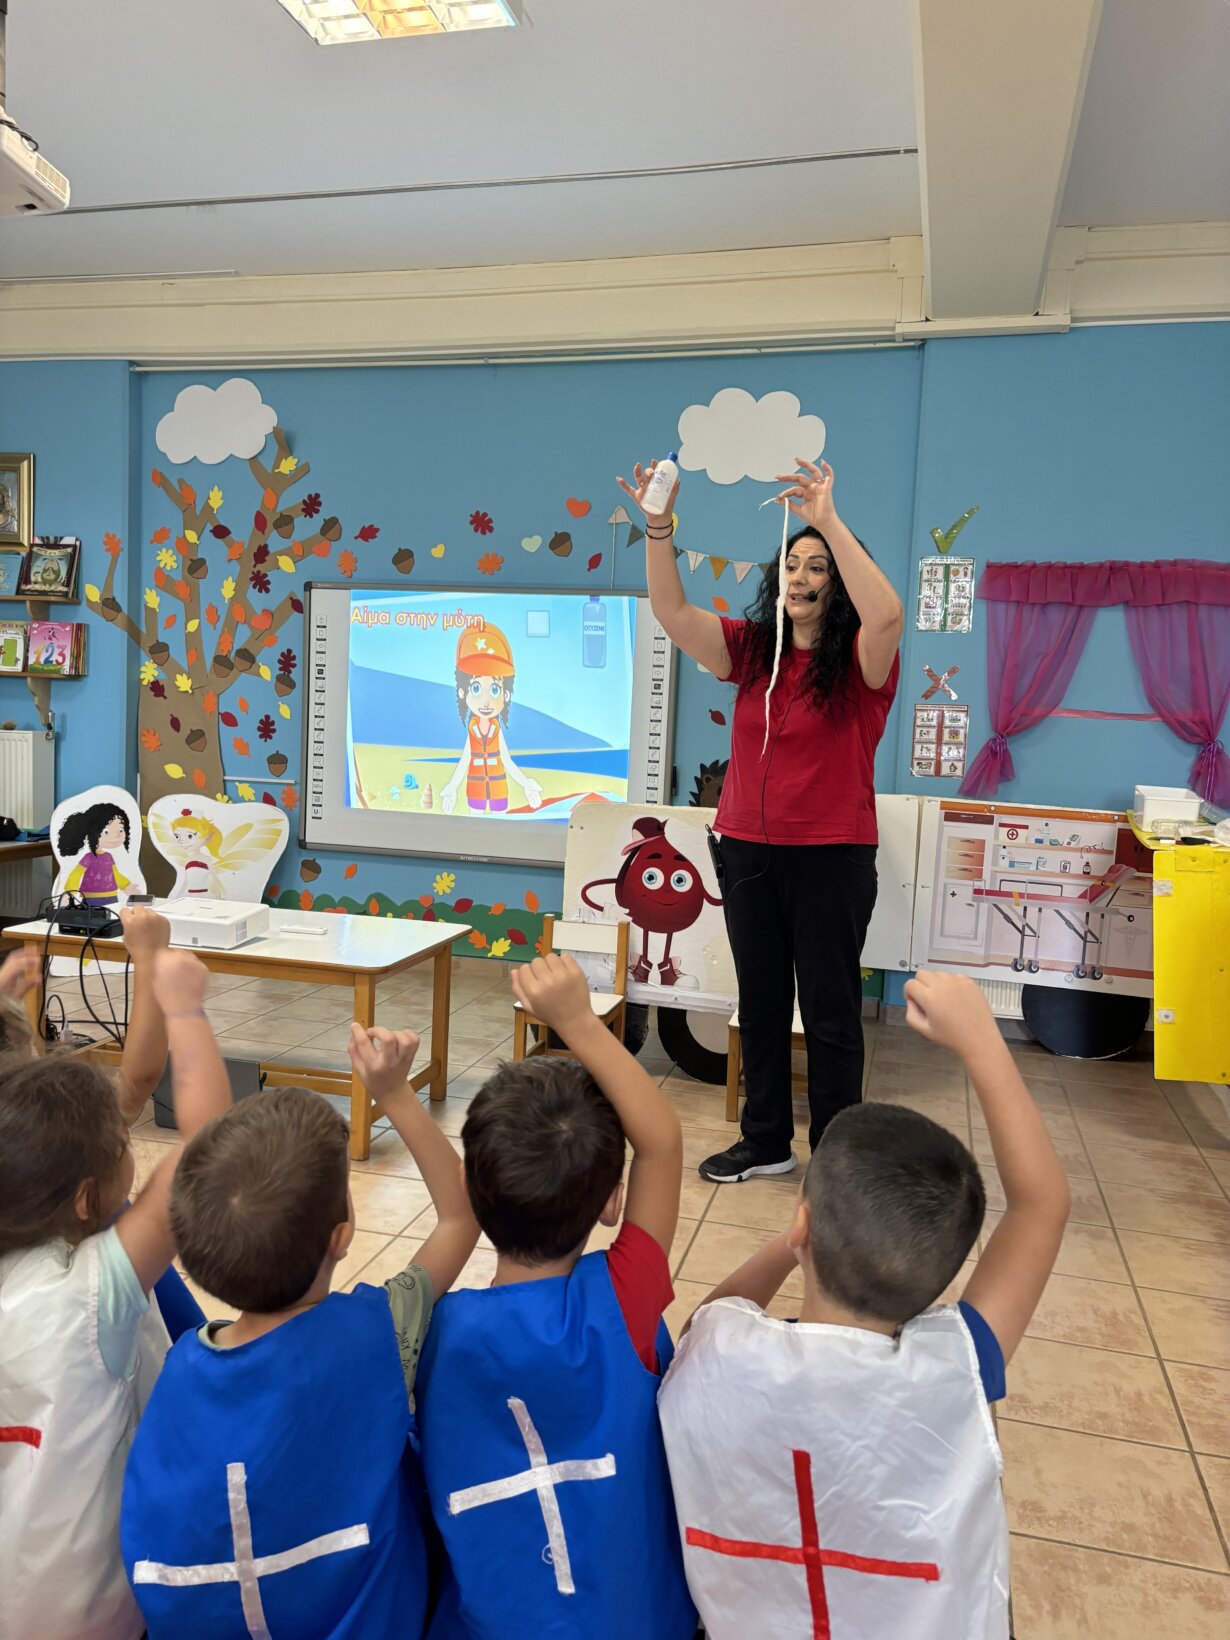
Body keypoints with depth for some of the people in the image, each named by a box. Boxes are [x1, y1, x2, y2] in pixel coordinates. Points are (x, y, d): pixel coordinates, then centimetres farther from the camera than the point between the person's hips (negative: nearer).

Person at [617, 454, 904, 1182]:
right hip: (748, 851, 5)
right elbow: (674, 613, -5)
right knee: (761, 1001, 15)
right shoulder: (753, 650, 5)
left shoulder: (859, 663, -7)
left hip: (832, 857, -5)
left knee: (830, 1010, 5)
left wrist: (830, 523, -31)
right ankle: (768, 1142, 31)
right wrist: (659, 528, -17)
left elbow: (886, 613, -29)